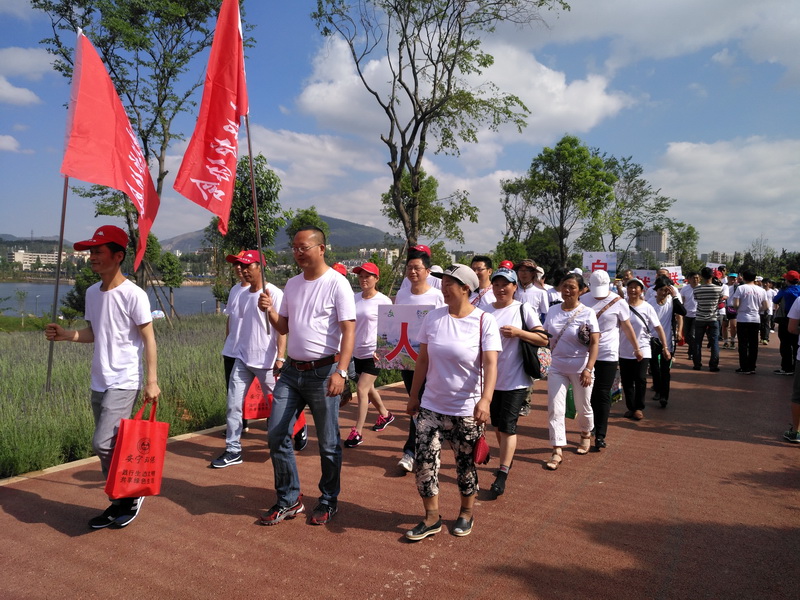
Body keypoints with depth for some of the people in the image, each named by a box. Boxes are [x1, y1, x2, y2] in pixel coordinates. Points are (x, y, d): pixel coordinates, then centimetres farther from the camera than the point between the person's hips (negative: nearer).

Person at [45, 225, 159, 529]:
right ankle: (119, 503, 28)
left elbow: (148, 339, -12)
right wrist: (66, 334, 0)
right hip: (99, 382, 8)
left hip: (125, 383, -8)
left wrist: (151, 381, -16)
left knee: (103, 443, -15)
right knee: (108, 446, 14)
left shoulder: (133, 294, -14)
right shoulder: (92, 292, 8)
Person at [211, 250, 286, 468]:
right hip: (241, 358, 6)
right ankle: (233, 450, 9)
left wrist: (280, 358, -21)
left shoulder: (274, 294, -11)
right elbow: (232, 325, 18)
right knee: (233, 405, 1)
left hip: (266, 360, -6)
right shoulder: (239, 296, 9)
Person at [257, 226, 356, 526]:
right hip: (292, 370, 7)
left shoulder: (336, 283, -10)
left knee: (328, 443, 6)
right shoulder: (292, 284, 11)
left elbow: (348, 330, -15)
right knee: (277, 433, 6)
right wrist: (269, 310, -5)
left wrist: (341, 372, -24)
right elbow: (283, 327, 16)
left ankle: (329, 501, 25)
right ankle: (289, 500, 21)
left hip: (323, 372, -6)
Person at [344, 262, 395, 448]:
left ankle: (357, 432, -1)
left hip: (374, 352, -7)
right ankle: (385, 415, 45)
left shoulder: (383, 301, -12)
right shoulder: (355, 298, 3)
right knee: (368, 388, 21)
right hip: (358, 352, 7)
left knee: (361, 389, -10)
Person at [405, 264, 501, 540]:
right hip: (431, 405, 3)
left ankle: (467, 513, 35)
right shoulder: (433, 317, 0)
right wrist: (414, 395, 9)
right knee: (425, 460, 0)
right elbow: (423, 359, 6)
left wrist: (485, 399, -32)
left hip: (467, 409, -3)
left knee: (465, 463, 11)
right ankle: (432, 517, 18)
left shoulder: (484, 321, -11)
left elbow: (490, 364, -19)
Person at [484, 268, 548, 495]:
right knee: (497, 425, 16)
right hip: (491, 378, 4)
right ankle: (507, 461, 37)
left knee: (508, 427, -4)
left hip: (515, 380, -4)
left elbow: (544, 339, -8)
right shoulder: (485, 311, 3)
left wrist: (518, 332, -21)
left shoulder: (523, 310, -5)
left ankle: (502, 475, 2)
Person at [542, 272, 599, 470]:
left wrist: (588, 369, -20)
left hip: (580, 369, -3)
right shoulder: (553, 310, 2)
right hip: (557, 367, 3)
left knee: (583, 407, 14)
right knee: (555, 410, -1)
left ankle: (586, 435, 44)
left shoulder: (587, 313, -9)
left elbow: (595, 343, -12)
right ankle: (557, 452, 6)